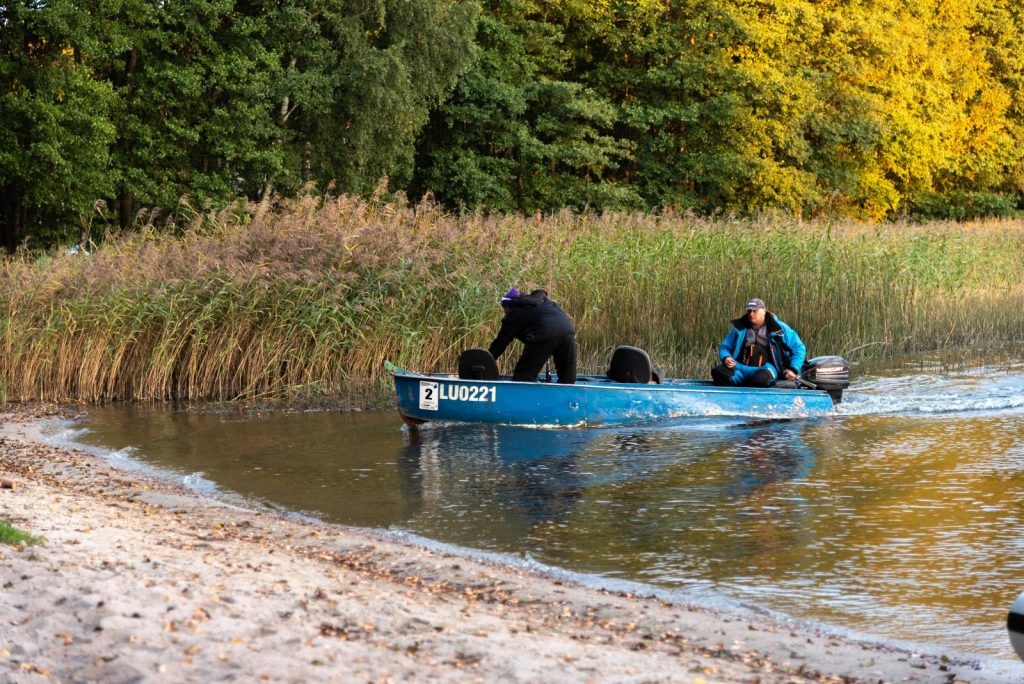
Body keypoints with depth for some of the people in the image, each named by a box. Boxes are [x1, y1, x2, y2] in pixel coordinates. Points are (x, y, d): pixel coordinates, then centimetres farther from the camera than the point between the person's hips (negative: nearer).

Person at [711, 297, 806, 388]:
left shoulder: (778, 328, 5)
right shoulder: (740, 328, 13)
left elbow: (799, 348, 8)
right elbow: (724, 347, 22)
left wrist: (793, 369, -4)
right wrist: (726, 358, -2)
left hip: (766, 368, -3)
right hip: (742, 367, 3)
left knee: (761, 378, -42)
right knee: (718, 372, -27)